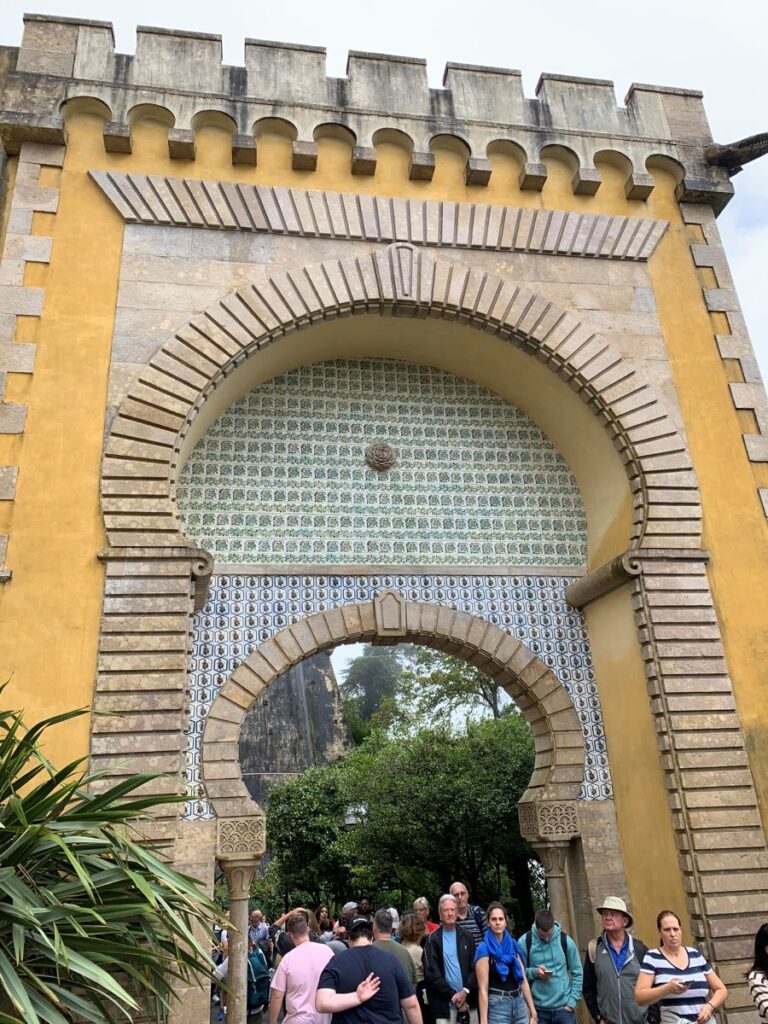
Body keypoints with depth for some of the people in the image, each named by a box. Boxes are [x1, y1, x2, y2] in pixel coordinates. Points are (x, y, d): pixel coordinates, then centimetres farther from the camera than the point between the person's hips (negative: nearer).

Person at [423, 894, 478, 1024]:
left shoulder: (467, 937, 9)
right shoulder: (433, 940, 0)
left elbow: (475, 967, 4)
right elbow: (431, 973, -4)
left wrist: (465, 991, -9)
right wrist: (452, 995, -8)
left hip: (469, 998, 3)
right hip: (444, 1002, -2)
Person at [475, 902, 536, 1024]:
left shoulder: (513, 945, 7)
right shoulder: (484, 949, -9)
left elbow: (523, 980, 10)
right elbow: (483, 989, -11)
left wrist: (532, 1010, 6)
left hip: (520, 1004, 5)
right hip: (497, 1006, -5)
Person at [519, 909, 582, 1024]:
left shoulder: (566, 941, -6)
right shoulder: (525, 942, -8)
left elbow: (577, 973, 2)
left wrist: (572, 1002, -3)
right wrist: (534, 972, -19)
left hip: (563, 1008, 0)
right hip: (539, 1009, 0)